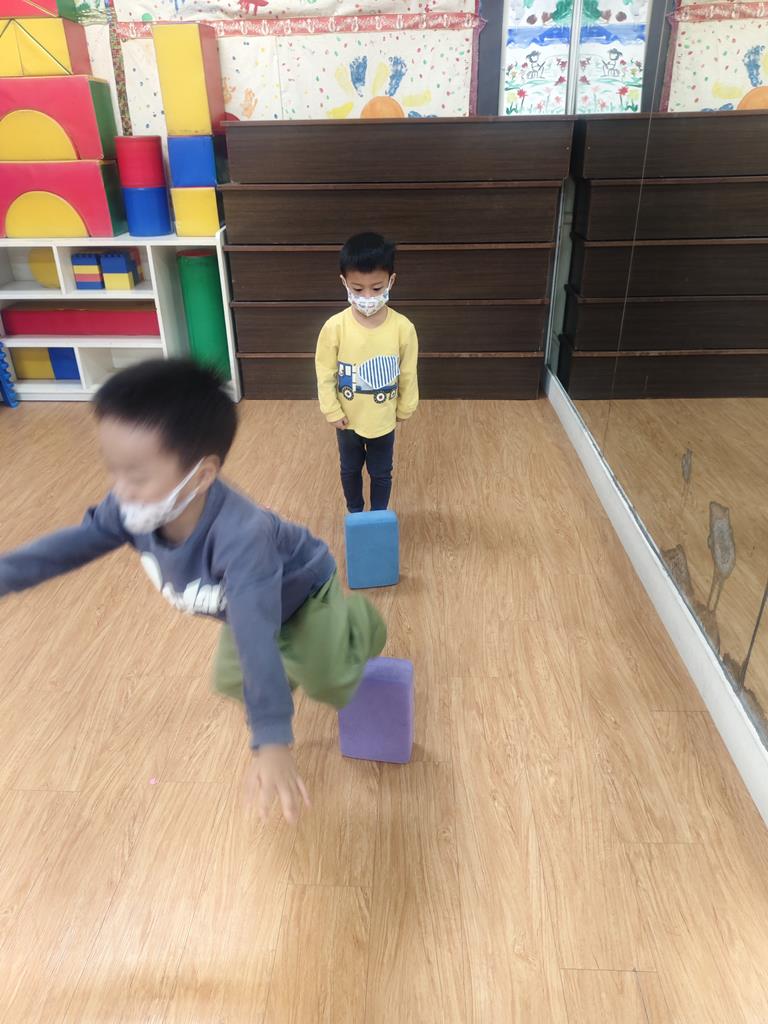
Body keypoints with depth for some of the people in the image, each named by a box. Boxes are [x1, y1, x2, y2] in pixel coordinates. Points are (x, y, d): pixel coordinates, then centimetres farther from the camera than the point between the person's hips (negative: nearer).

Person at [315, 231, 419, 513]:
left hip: (383, 421, 0)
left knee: (381, 473, 18)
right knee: (350, 470, 23)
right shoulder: (335, 327, -19)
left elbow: (408, 374, -5)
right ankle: (355, 513, 48)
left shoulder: (403, 327, -19)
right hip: (347, 420, 1)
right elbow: (325, 373, -9)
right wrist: (332, 411, -8)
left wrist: (405, 408, 4)